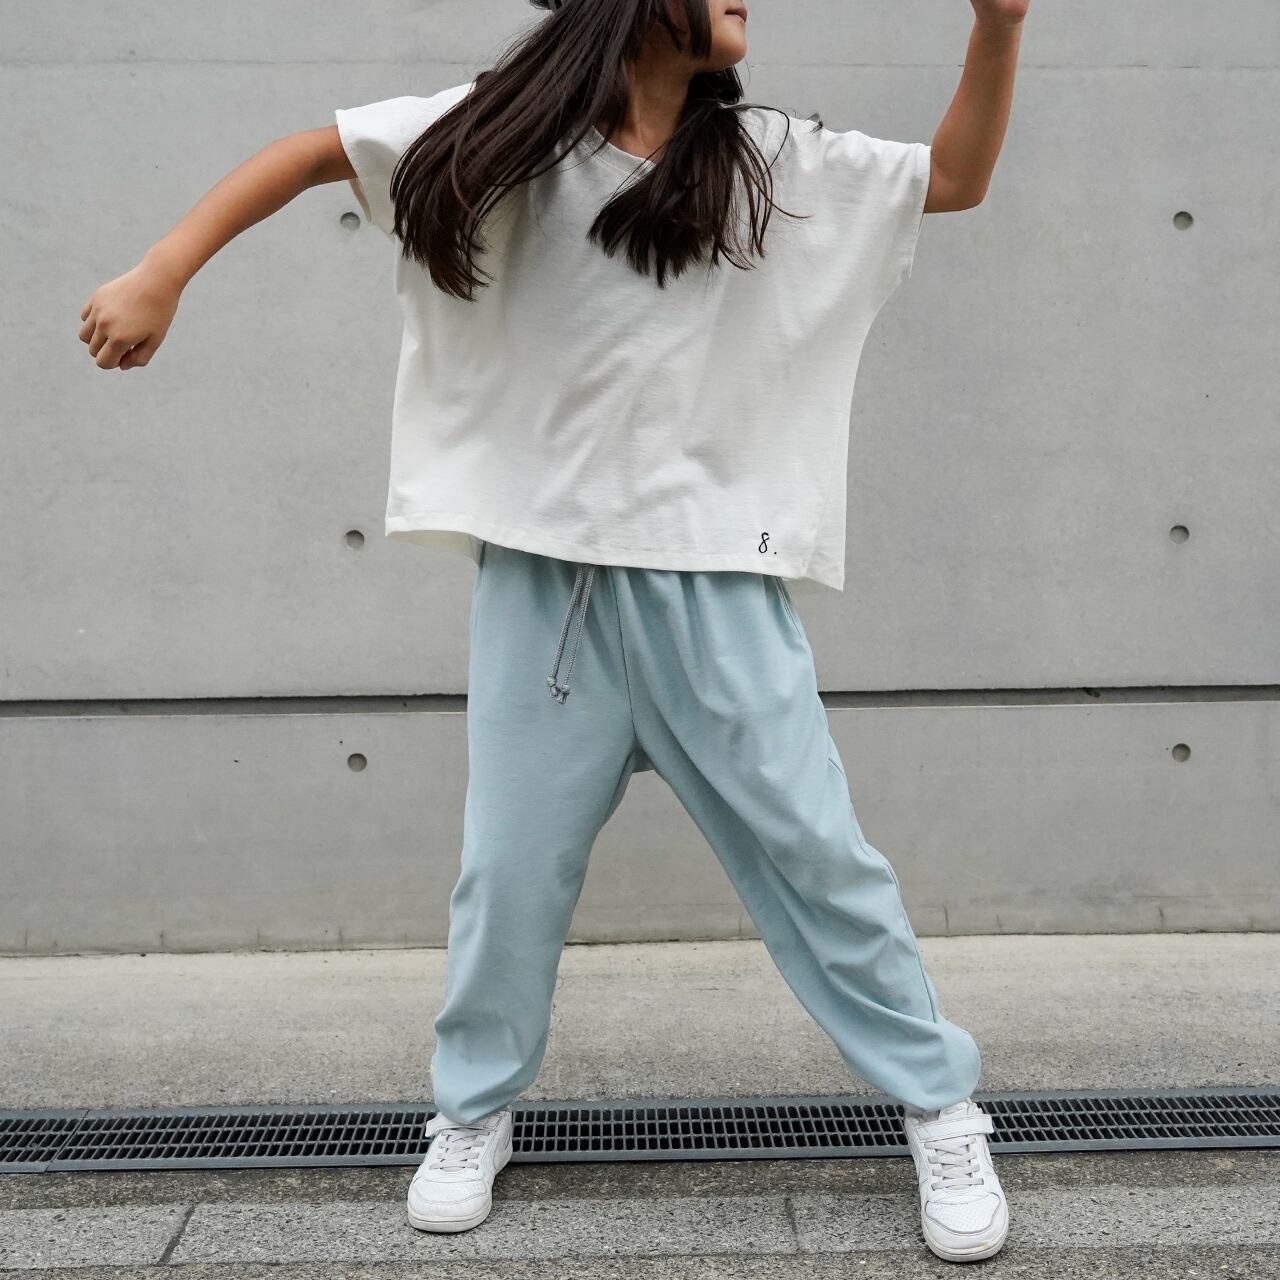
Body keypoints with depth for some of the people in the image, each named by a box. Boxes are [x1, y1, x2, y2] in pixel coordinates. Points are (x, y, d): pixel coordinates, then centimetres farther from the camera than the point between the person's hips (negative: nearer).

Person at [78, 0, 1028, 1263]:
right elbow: (311, 150, 7)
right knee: (512, 863, 9)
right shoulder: (508, 133, 2)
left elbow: (955, 178, 14)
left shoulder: (770, 160, 7)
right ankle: (472, 1113, 33)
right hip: (543, 574, 0)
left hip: (713, 580, 1)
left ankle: (940, 1108, 22)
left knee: (814, 851, 4)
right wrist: (160, 273, 0)